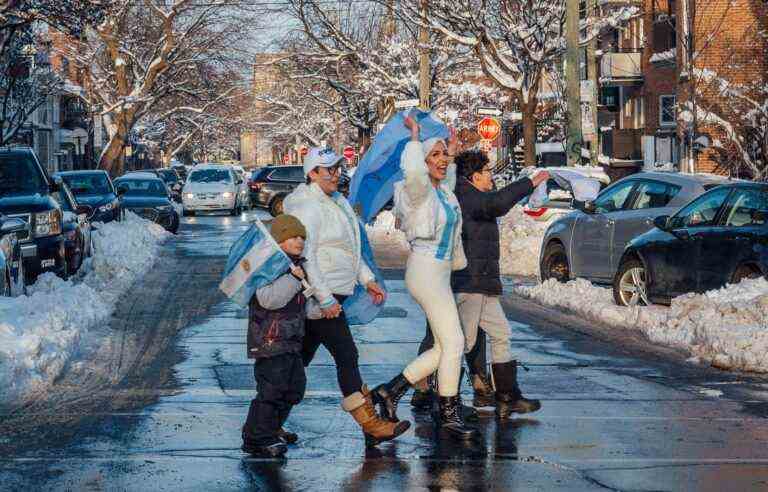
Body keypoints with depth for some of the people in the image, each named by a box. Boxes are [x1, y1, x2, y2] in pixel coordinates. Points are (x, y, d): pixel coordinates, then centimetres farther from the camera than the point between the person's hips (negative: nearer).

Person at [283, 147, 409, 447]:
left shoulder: (335, 202, 17)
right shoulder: (308, 207, -15)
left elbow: (349, 247, 26)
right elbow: (305, 257, -21)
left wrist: (367, 279, 19)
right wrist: (325, 299, -23)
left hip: (329, 295, 10)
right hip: (321, 296, -10)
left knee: (301, 357, 14)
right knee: (346, 356, -10)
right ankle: (370, 425, -8)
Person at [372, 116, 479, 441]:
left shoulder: (444, 191, 12)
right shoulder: (418, 190, -13)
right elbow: (414, 170, -38)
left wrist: (452, 150, 32)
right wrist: (415, 137, -23)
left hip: (441, 273, 9)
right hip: (425, 271, -9)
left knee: (444, 347, 9)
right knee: (453, 343, -8)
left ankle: (390, 391, 15)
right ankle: (449, 416, -1)